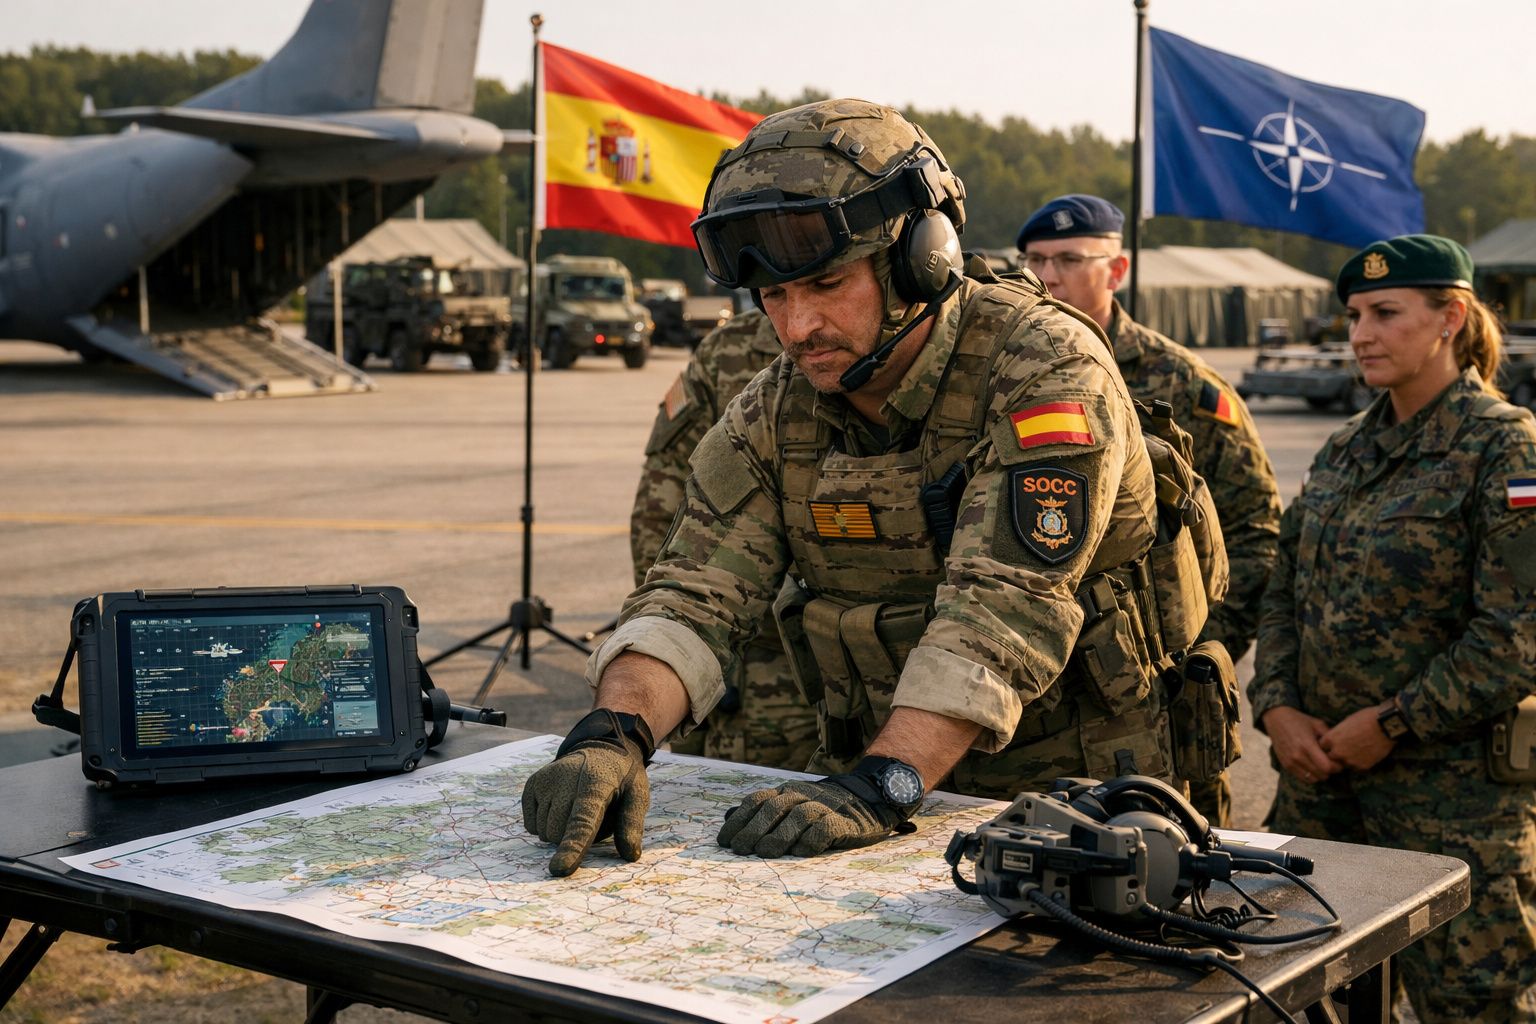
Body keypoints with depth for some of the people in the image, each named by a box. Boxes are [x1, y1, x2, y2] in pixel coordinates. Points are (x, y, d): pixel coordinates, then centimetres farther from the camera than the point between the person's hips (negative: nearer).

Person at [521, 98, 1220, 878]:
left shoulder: (1046, 368, -15)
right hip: (894, 790, 4)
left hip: (1067, 793, -4)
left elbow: (1007, 606, -25)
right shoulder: (772, 420, 2)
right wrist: (613, 733, -26)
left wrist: (880, 785, -35)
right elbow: (697, 595, -6)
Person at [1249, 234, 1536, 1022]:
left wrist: (1391, 726, -16)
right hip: (1321, 773, 7)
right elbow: (1285, 591, 14)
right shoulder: (1346, 449, 12)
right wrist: (1275, 705, -1)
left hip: (1454, 782, -7)